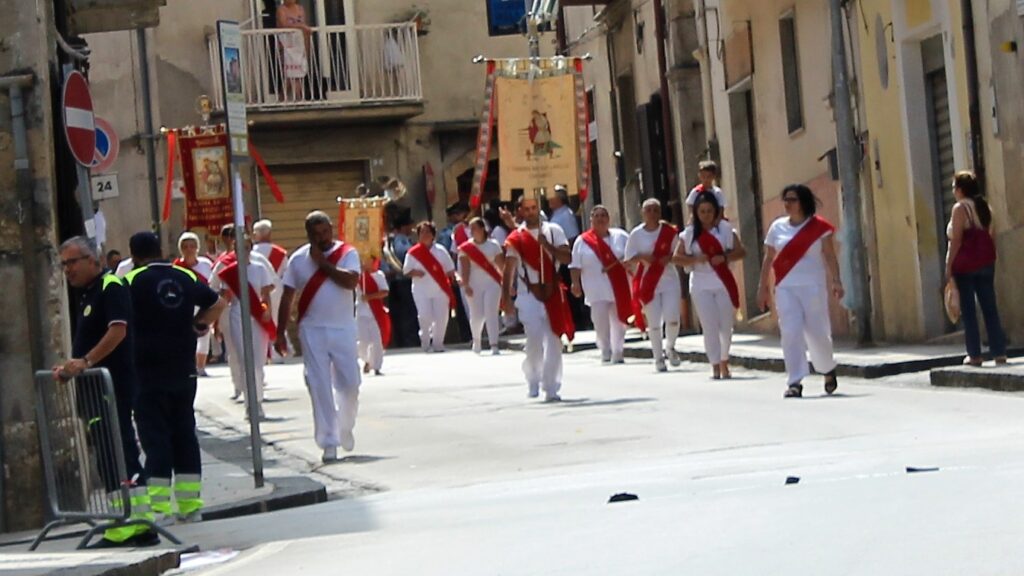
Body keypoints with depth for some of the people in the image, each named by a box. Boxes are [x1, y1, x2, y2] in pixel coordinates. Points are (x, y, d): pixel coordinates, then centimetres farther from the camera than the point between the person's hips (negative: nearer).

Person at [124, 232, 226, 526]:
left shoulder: (132, 281, -9)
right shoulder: (186, 277, 7)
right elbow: (218, 303, 17)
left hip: (148, 373, -4)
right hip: (184, 370, 5)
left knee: (155, 437, -3)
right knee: (185, 434, 11)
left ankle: (160, 508, -7)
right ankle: (191, 505, 14)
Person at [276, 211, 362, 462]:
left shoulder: (347, 253, -1)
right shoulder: (298, 259, 4)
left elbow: (352, 281, -20)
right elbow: (287, 297, 7)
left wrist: (323, 264, -15)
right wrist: (280, 333, 3)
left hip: (343, 329, -1)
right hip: (312, 331, 1)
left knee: (349, 383, 3)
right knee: (320, 387, -3)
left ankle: (346, 428, 29)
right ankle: (329, 442, 0)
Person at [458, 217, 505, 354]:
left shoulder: (493, 245, 2)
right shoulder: (466, 248, 1)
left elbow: (501, 264, 3)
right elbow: (465, 267, -6)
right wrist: (465, 285, -16)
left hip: (492, 284, -1)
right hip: (475, 285, 1)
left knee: (491, 313, -10)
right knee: (477, 315, 3)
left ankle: (494, 345, -14)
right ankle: (477, 340, 30)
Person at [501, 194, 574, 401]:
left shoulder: (553, 231, 4)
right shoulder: (516, 238, 0)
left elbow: (567, 257, -4)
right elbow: (509, 268, -4)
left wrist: (547, 245, -16)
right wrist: (506, 295, -12)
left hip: (552, 293, 2)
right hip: (529, 295, -2)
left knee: (553, 342, 0)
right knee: (534, 341, -9)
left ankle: (551, 388, 5)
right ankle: (533, 381, 14)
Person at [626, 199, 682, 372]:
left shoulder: (669, 231, 0)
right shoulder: (636, 234, 0)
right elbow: (629, 259, 3)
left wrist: (670, 257, -14)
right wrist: (641, 257, -16)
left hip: (670, 280, 0)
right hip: (648, 282, 0)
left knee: (672, 318, -8)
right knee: (654, 322, 0)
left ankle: (670, 347, 22)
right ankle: (659, 358, 13)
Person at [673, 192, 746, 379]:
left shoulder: (725, 229, 1)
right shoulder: (689, 233, 2)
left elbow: (741, 251, 2)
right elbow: (677, 258, 2)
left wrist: (725, 257, -17)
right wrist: (695, 259, -15)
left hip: (723, 282, 0)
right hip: (701, 284, 0)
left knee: (726, 325, 6)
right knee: (709, 327, -5)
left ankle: (724, 363, 23)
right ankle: (716, 366, -4)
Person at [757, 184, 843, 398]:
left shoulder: (819, 227, 1)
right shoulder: (777, 227, 9)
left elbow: (829, 256, -2)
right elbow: (768, 259, 14)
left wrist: (836, 280, -13)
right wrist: (763, 287, 11)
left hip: (813, 286, -2)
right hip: (785, 288, 2)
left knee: (817, 332, 3)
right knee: (790, 333, -8)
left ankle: (828, 370, 30)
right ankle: (795, 382, -8)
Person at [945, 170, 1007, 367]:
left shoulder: (960, 208, -9)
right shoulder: (985, 207, 12)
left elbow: (956, 240, -14)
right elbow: (988, 235, 14)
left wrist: (949, 267, -11)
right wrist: (987, 260, 18)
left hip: (965, 263, -6)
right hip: (986, 261, 6)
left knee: (968, 309, -1)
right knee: (989, 307, 6)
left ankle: (975, 355, -2)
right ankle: (999, 352, 3)